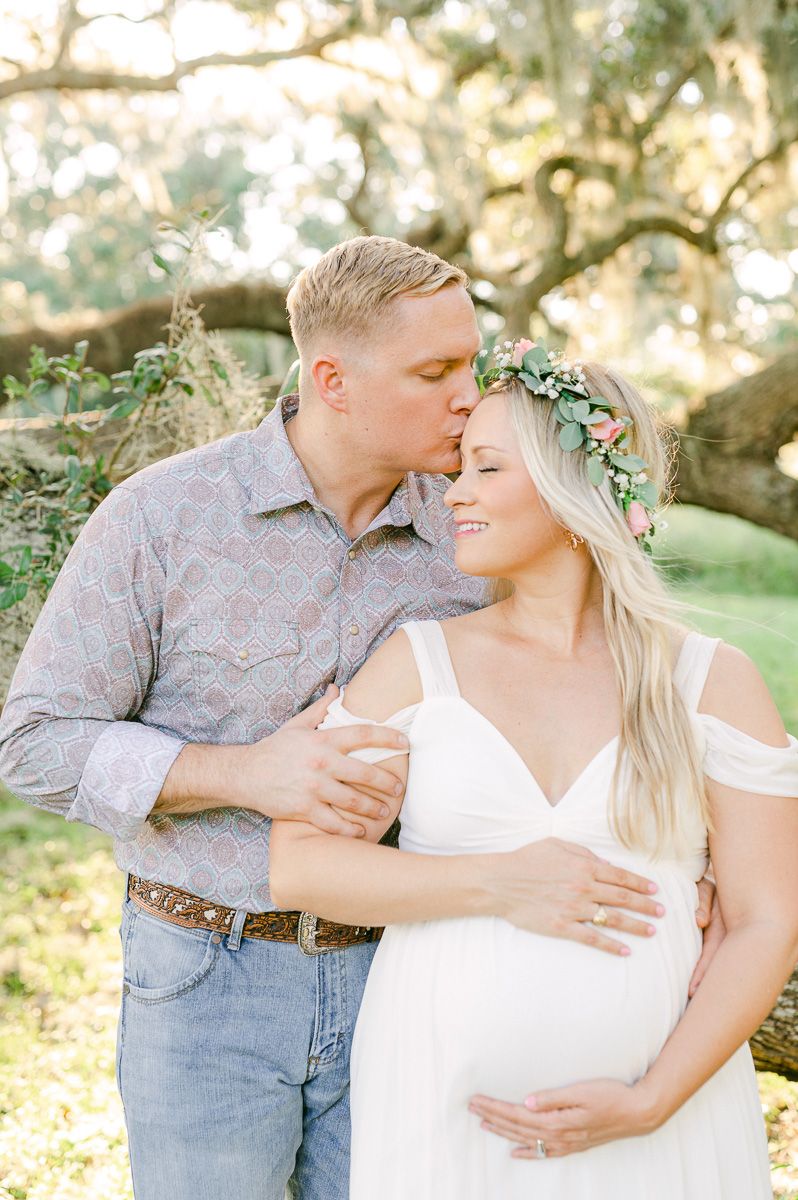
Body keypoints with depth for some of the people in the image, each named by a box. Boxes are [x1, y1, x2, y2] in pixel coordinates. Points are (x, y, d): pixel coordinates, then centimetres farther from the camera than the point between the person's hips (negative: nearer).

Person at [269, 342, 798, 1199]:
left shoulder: (713, 684, -2)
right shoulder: (420, 663, -1)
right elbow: (297, 867, -7)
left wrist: (652, 1101, -13)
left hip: (660, 1110, 0)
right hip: (446, 1113, 0)